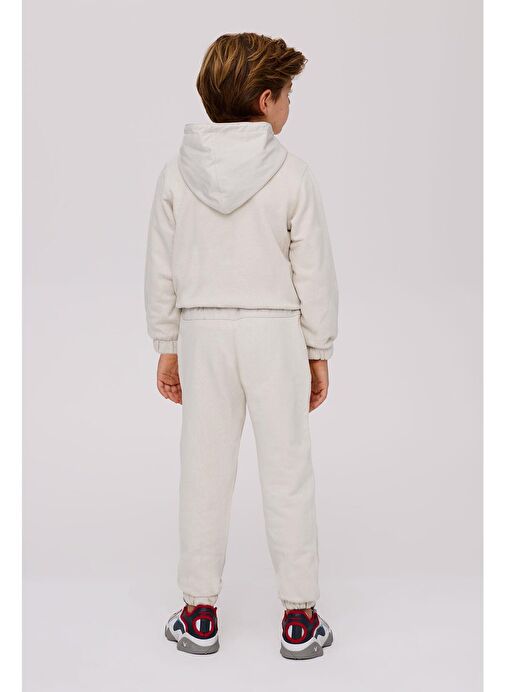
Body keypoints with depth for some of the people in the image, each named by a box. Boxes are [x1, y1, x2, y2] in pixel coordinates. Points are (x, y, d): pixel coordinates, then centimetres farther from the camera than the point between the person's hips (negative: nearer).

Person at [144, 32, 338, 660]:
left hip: (202, 331, 3)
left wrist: (167, 345, 13)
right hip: (274, 331, -2)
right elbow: (315, 271, -5)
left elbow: (161, 270, 3)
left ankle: (199, 613, 19)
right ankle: (300, 618, 14)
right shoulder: (292, 175, -8)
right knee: (286, 468, 5)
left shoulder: (176, 173, -1)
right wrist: (319, 350, 5)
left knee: (204, 469, 9)